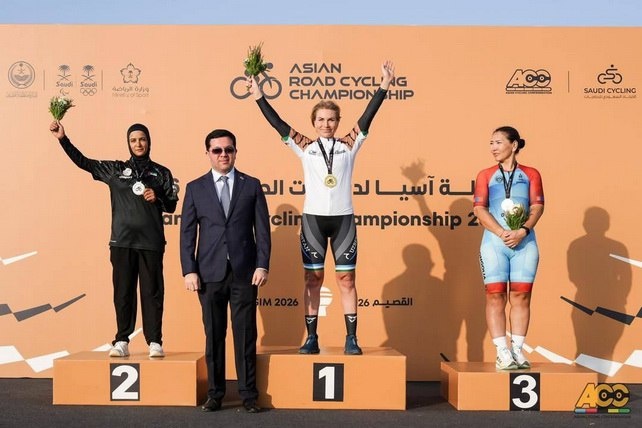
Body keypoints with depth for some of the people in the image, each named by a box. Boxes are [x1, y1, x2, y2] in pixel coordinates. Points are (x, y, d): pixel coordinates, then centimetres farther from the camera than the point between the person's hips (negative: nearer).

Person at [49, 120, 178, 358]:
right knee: (123, 292, 3)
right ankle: (122, 341, 8)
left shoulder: (161, 173, 10)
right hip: (122, 242, 1)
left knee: (152, 292, -1)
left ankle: (154, 342, 3)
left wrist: (158, 198, -9)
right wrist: (63, 139, 2)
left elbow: (171, 206, 11)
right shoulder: (115, 169, 11)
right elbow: (83, 162, 10)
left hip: (151, 242, -1)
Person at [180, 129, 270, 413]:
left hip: (244, 272, 0)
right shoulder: (195, 188, 8)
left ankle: (248, 395, 12)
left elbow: (262, 229, 4)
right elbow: (187, 233, 5)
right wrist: (189, 270, -3)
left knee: (246, 335, 3)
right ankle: (215, 394, 17)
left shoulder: (251, 185, 7)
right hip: (210, 272, 1)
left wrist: (262, 265, -5)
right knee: (213, 335, 6)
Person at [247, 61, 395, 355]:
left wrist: (384, 86, -7)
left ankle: (351, 339, 7)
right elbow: (278, 123, 4)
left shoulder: (349, 145, 6)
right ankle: (312, 338, 9)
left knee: (346, 279, 2)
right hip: (313, 218, 0)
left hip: (343, 218, 0)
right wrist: (258, 96, 2)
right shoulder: (304, 147, 7)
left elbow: (366, 118, -1)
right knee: (312, 278, 3)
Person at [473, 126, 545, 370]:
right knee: (495, 296, -5)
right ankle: (502, 353, -3)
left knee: (521, 296, 0)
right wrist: (502, 233, -13)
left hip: (525, 242, 0)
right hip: (494, 243, 0)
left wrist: (522, 231, -15)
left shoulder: (530, 174, 12)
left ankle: (517, 350, 5)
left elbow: (537, 207, 2)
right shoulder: (486, 175, 12)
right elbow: (479, 208, 1)